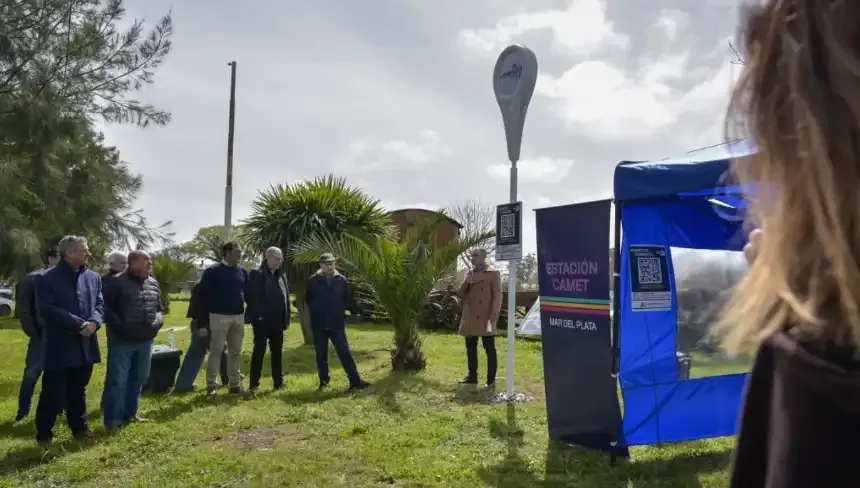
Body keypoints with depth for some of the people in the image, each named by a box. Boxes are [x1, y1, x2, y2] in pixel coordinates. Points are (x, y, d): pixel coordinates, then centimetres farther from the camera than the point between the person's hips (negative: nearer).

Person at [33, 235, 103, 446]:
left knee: (78, 391, 18)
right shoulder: (46, 278, -7)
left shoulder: (93, 277, 9)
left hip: (86, 345, 5)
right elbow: (47, 310, -16)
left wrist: (94, 322, -15)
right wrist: (79, 324, -20)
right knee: (52, 394, 3)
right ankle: (44, 435, 18)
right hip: (59, 346, -5)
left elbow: (100, 305, 8)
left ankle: (80, 428, 29)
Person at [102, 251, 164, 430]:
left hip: (145, 340, 6)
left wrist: (157, 322, 0)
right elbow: (106, 308, -10)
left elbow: (160, 308, 18)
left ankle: (130, 413, 28)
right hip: (121, 340, -6)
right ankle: (113, 419, 8)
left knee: (139, 378, 14)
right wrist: (119, 326, -17)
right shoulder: (117, 282, -7)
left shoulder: (153, 283, 11)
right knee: (117, 380, 0)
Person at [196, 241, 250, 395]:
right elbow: (203, 293, -3)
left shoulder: (242, 272, 9)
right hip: (219, 316, -5)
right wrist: (209, 311, -3)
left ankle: (235, 384, 16)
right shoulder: (213, 271, -5)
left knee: (235, 352, 9)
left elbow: (247, 292, 16)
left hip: (238, 316, 5)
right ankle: (211, 385, 5)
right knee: (216, 351, -1)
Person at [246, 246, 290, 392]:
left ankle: (278, 382, 17)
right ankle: (254, 383, 8)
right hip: (262, 321, -6)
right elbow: (252, 297, -12)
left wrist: (286, 319, 8)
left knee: (277, 352, 10)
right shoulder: (257, 274, -6)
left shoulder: (282, 276, 13)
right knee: (259, 352, 0)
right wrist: (256, 317, -18)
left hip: (277, 322, 6)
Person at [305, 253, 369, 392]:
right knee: (321, 354, 9)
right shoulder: (313, 280, -1)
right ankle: (323, 381, 21)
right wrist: (316, 311, 7)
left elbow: (346, 298, 12)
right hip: (319, 324, 1)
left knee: (344, 352, -4)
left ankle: (355, 381, -4)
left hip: (337, 323, 0)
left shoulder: (341, 280, 1)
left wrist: (338, 311, 5)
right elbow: (307, 298, 9)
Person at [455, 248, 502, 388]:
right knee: (470, 348, 11)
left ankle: (491, 379, 6)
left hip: (485, 317, -6)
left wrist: (493, 317, -16)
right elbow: (462, 294, 15)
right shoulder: (469, 273, 16)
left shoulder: (493, 273, -2)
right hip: (470, 317, 6)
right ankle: (472, 376, 21)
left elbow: (497, 296, -8)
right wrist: (466, 283, -5)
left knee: (489, 348, -1)